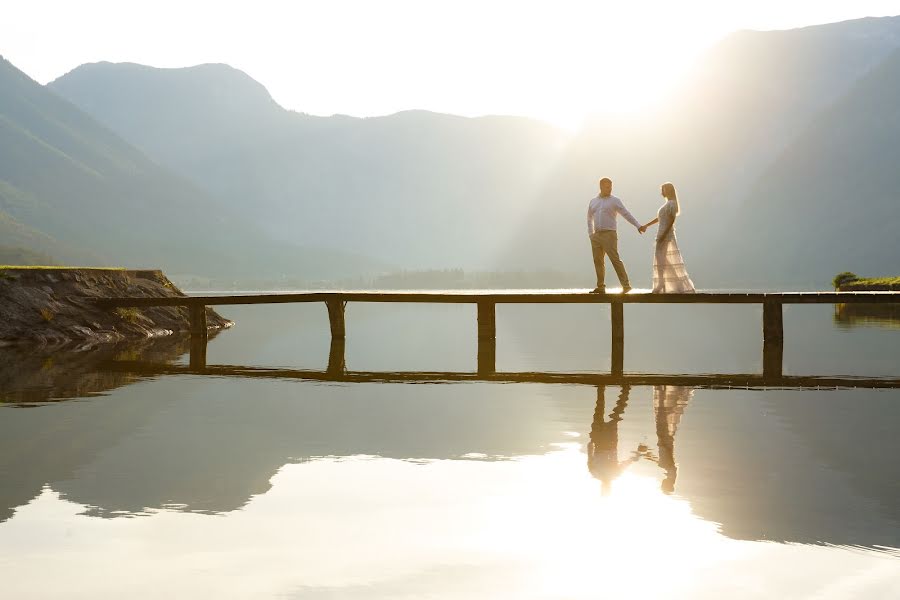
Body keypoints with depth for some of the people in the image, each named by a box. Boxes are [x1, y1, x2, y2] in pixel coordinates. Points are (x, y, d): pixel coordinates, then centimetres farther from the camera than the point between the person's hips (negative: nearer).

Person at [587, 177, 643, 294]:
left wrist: (638, 226, -17)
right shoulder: (593, 201, 16)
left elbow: (626, 214, -6)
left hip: (609, 234, -5)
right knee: (598, 261, 5)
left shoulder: (614, 201, 2)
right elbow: (590, 218, 28)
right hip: (596, 235, 5)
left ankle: (626, 285, -12)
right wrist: (590, 233, 18)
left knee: (615, 260, -12)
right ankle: (600, 287, 11)